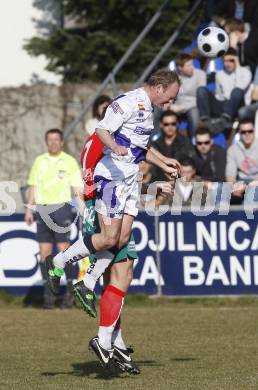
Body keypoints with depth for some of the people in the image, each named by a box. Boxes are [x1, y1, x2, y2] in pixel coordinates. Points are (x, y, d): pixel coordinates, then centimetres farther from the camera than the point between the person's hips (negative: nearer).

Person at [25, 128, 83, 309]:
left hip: (62, 208, -4)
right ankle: (48, 292, 5)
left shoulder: (69, 162, 1)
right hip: (42, 209, 4)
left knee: (64, 250, -8)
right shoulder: (39, 161, 12)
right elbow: (33, 187, 15)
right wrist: (29, 209, 7)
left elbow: (78, 188, 0)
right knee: (44, 252, 1)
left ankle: (70, 290, 0)